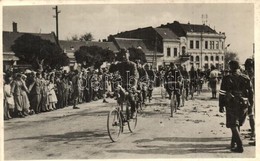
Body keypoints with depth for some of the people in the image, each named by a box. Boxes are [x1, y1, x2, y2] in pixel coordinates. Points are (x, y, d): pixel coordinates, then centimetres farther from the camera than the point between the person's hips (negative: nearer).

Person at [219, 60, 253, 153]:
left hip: (232, 105, -4)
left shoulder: (227, 79, -7)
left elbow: (222, 94, -5)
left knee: (233, 125, 0)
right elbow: (251, 92, 7)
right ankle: (234, 143, 26)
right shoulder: (246, 78, 3)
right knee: (237, 124, 18)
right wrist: (250, 104, 16)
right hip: (243, 105, 4)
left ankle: (240, 146, -9)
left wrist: (221, 106, 2)